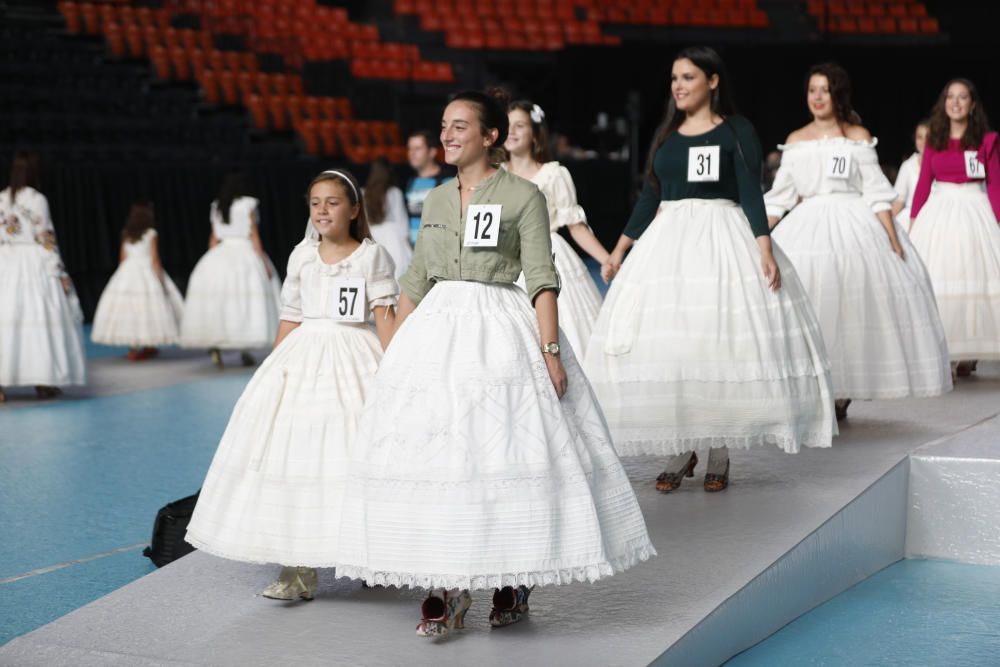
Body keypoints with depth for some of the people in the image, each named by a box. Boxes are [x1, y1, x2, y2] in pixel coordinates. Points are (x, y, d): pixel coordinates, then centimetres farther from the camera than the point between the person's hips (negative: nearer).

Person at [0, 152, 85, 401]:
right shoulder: (37, 199, -6)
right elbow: (46, 239, -9)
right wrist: (60, 273, -6)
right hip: (34, 263, -4)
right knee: (41, 316, 1)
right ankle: (44, 380, 2)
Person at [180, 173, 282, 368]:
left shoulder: (217, 207, 9)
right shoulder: (248, 205, -2)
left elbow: (214, 238, 12)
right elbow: (253, 235, -5)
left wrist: (211, 262, 19)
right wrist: (263, 262, -3)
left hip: (220, 255, 4)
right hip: (245, 253, -4)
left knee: (217, 303, 5)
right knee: (246, 303, 1)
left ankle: (214, 345, -11)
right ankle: (245, 350, 0)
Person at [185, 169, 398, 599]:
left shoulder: (372, 255, 0)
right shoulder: (302, 256, 10)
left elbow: (385, 314, -6)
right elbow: (290, 318, 13)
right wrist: (276, 370, 11)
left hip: (352, 360, -3)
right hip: (304, 359, 3)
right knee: (293, 455, -4)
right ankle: (300, 570, -2)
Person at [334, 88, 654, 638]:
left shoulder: (523, 196, -2)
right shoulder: (436, 200, 14)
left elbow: (542, 280, -7)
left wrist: (551, 352, -15)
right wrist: (393, 353, 14)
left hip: (501, 332, -5)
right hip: (436, 331, 5)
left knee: (505, 453, -2)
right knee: (433, 456, 0)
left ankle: (513, 582, 16)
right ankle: (445, 591, 8)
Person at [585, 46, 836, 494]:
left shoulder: (737, 131, 0)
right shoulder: (666, 134, 13)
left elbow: (751, 193, -6)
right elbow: (649, 196, 16)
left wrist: (765, 249, -17)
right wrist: (620, 250, 14)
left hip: (723, 239, -4)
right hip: (668, 240, 4)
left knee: (723, 341, -5)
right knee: (665, 343, -2)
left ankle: (719, 453, 6)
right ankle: (680, 449, 9)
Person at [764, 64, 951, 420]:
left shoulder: (858, 136, 4)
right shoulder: (795, 141, 12)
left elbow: (877, 193, -1)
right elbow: (779, 197, 11)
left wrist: (893, 238, -9)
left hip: (853, 227, -2)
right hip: (807, 228, 2)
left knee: (851, 307, -7)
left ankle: (842, 394, 2)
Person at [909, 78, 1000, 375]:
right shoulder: (934, 140, 7)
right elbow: (923, 183, 6)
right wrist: (913, 221, 1)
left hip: (973, 210, -2)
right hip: (937, 211, 2)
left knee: (973, 278, 0)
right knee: (935, 281, -1)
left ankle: (969, 353, 8)